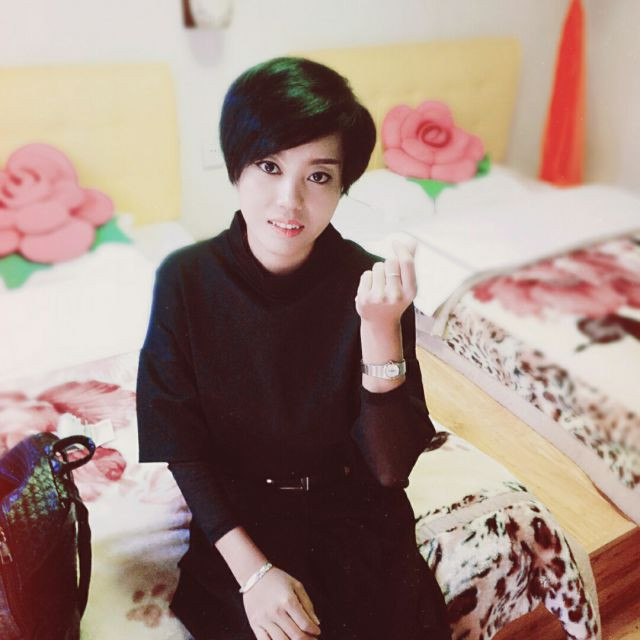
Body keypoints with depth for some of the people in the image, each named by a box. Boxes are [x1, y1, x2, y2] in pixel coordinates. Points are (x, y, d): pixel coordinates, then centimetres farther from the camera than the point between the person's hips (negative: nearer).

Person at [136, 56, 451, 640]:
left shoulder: (369, 285, -15)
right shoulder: (186, 278, -13)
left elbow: (390, 468, -17)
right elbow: (178, 443, -7)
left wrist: (381, 328, -30)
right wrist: (252, 570, -15)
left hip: (353, 511, 1)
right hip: (232, 517, 0)